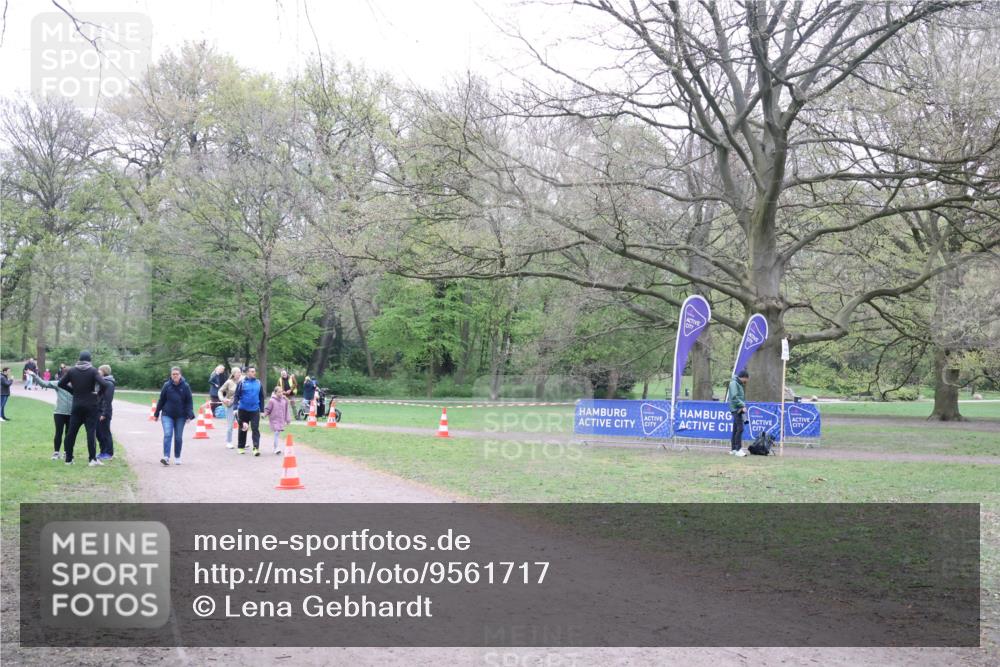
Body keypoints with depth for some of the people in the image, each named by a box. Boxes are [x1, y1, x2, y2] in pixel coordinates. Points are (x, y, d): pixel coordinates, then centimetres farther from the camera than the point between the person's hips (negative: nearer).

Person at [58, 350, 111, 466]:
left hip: (77, 406, 3)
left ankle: (68, 459, 13)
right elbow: (103, 384, -21)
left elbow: (61, 384, 6)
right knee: (91, 431, -4)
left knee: (71, 432, 9)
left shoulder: (72, 371, 1)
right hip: (91, 406, -3)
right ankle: (92, 459, -9)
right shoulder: (93, 371, -9)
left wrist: (73, 390, 12)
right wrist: (98, 392, -2)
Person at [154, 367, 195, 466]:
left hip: (180, 416, 0)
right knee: (167, 435, -13)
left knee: (178, 437, 8)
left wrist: (189, 415, -12)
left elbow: (189, 402, -3)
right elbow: (161, 400, 5)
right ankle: (166, 457, -17)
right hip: (167, 415, 0)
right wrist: (156, 414, 9)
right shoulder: (167, 385, -2)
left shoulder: (185, 386, -4)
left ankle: (177, 457, 21)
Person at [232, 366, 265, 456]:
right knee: (242, 429, 11)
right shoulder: (242, 383, -2)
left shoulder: (259, 383, 6)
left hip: (255, 410, 1)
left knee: (255, 429, -9)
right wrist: (236, 408, -10)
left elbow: (261, 397, 13)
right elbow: (236, 396, -2)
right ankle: (241, 447, 25)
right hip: (243, 410, -1)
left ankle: (256, 448, -14)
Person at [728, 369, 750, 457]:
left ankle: (733, 449, 15)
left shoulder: (739, 384, 19)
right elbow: (734, 397, -19)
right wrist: (742, 405, -18)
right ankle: (738, 449, -16)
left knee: (735, 429, 11)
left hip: (739, 409, 10)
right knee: (740, 429, -14)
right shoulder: (734, 383, -10)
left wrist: (743, 405, 6)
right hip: (736, 409, -10)